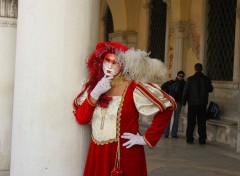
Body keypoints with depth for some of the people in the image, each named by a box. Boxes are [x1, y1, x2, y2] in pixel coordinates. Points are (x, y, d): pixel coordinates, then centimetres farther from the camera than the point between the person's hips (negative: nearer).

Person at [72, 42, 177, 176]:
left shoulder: (133, 88, -11)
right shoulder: (93, 86, 5)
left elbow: (167, 107, -14)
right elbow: (81, 119, -1)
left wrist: (147, 139, -12)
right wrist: (95, 94, -13)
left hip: (124, 155, -4)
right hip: (97, 155, 4)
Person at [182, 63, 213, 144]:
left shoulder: (190, 79, -10)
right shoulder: (207, 79, -3)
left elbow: (186, 91, -7)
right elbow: (210, 89, 10)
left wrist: (184, 101, 6)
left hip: (192, 103, -2)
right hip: (203, 103, 2)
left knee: (191, 122, 7)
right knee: (202, 122, 9)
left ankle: (190, 138, 7)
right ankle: (202, 140, 10)